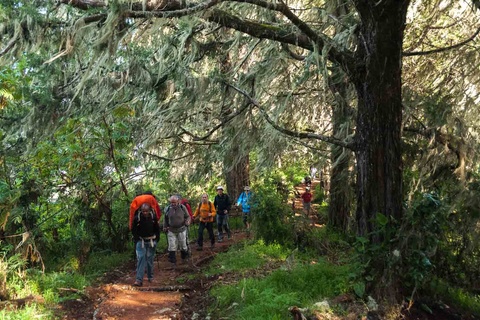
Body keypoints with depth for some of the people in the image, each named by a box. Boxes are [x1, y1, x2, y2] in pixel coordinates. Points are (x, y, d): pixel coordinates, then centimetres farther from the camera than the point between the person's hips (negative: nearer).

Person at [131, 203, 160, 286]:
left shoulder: (153, 217, -7)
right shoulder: (137, 218, -12)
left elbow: (157, 229, 7)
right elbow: (133, 230, 1)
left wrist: (156, 238, 4)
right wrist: (137, 239, -4)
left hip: (151, 241, 2)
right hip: (141, 241, -2)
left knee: (150, 259, 9)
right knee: (140, 258, -12)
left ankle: (150, 277, 25)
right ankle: (139, 280, -15)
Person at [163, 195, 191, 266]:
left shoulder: (182, 207, -6)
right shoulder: (168, 209, 0)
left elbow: (188, 216, 2)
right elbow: (165, 219, 14)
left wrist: (187, 221, -18)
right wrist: (165, 227, 11)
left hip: (182, 230, -1)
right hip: (171, 230, 1)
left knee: (183, 245, 9)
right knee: (172, 246, 1)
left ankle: (184, 257, 33)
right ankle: (172, 261, 10)